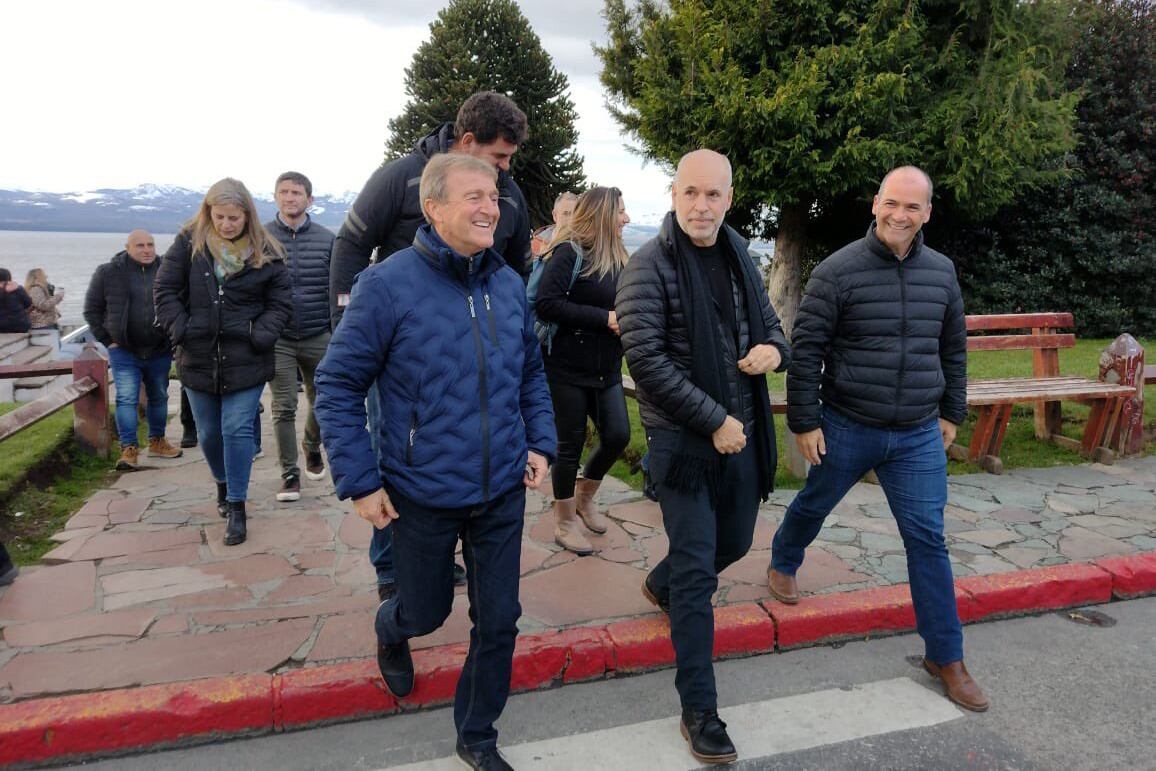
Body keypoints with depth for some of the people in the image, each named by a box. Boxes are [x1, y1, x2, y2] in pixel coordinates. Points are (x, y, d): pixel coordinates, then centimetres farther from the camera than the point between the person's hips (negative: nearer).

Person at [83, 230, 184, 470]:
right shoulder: (108, 273, -3)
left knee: (159, 398, 14)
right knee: (126, 399, -7)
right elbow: (91, 309, 3)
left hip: (160, 352, 3)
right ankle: (129, 450, -3)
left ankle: (157, 442, 29)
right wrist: (106, 340, -3)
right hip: (124, 352, -2)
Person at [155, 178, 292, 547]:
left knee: (237, 430, -5)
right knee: (208, 432, 15)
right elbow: (165, 290, 2)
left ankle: (236, 506, 6)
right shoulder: (189, 243, -1)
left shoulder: (265, 252, -3)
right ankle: (223, 482, 41)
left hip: (245, 361, -2)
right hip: (198, 359, 2)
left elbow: (281, 302, 0)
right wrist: (181, 330, -8)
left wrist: (260, 335, -13)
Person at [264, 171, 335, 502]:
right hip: (278, 339, -1)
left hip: (317, 337, 1)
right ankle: (289, 473, 11)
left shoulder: (327, 239, 3)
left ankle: (312, 447, 41)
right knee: (284, 408, -1)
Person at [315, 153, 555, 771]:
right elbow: (338, 385, -10)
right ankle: (390, 632, 56)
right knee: (426, 611, 17)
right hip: (423, 495, -3)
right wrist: (359, 482, -12)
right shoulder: (387, 285, -15)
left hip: (503, 491, 4)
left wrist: (540, 443, 3)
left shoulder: (509, 283, 0)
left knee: (499, 619, 11)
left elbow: (531, 372, 14)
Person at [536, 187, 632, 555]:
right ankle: (564, 522, 21)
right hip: (568, 367, -7)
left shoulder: (616, 257, 12)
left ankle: (584, 497, 30)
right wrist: (605, 318, -22)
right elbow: (546, 303, -23)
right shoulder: (570, 252, -13)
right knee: (571, 444, 3)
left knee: (617, 435, 3)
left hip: (606, 368, 7)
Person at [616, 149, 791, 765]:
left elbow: (770, 323, 18)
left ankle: (660, 584, 52)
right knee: (697, 573, -2)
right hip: (683, 439, -7)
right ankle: (699, 713, 12)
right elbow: (646, 361, -18)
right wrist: (714, 420, -18)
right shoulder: (649, 267, -13)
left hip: (741, 433, 7)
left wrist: (774, 349, -7)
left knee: (734, 542, 22)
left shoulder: (739, 257, 8)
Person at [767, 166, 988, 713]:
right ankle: (782, 565, 50)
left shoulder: (941, 272, 3)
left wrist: (951, 413, 17)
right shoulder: (839, 271, -12)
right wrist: (804, 421, -11)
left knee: (928, 539, 3)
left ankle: (945, 656, 15)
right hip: (846, 429, -3)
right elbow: (806, 350, -11)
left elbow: (953, 348, 15)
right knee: (813, 505, 18)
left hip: (918, 437, 3)